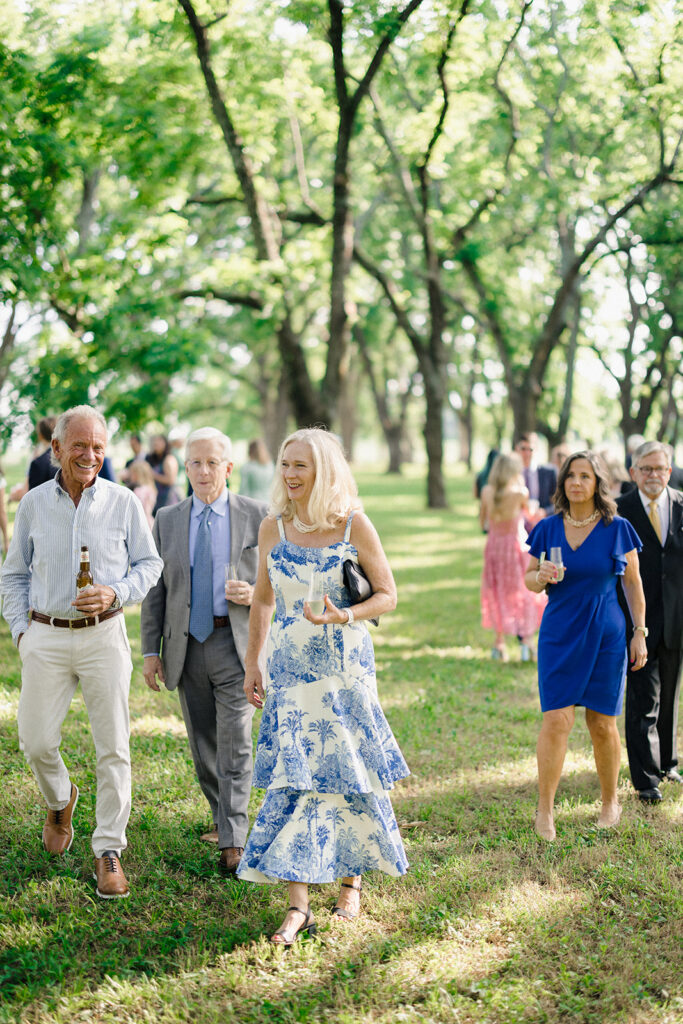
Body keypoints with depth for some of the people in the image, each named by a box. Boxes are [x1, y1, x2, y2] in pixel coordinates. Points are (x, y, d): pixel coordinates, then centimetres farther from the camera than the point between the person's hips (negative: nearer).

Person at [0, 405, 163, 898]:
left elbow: (149, 563, 6)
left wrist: (116, 592, -12)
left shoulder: (123, 503, 0)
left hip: (103, 635, -1)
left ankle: (109, 852, 10)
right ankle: (60, 800, 38)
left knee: (112, 748, -1)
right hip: (45, 638, 2)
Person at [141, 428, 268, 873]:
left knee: (235, 744, -9)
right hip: (187, 646, 3)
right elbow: (156, 588, 8)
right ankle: (222, 816, 32)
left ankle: (233, 843, -8)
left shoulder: (256, 516, 0)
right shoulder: (168, 520, 7)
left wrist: (255, 593, -17)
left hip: (237, 642, -3)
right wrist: (151, 650, 4)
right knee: (203, 744, 12)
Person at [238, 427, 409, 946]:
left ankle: (352, 881, 28)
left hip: (346, 666, -2)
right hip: (291, 667, 2)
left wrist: (344, 616, -19)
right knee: (292, 776, -6)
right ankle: (298, 904, -3)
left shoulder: (354, 525, -6)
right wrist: (251, 663, 12)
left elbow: (388, 594, -2)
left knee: (350, 772, 7)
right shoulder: (273, 528, 3)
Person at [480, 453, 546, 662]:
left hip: (494, 545, 4)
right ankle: (526, 640, 1)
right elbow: (529, 513, 4)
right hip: (516, 545, -4)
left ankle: (500, 643, 16)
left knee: (497, 594, 14)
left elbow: (482, 520, 6)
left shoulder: (487, 492, -5)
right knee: (525, 594, 8)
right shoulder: (520, 493, -16)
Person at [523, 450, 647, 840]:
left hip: (605, 637, -1)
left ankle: (610, 802, 27)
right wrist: (542, 576, -15)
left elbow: (633, 583, 4)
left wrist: (640, 633, 1)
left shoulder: (617, 529, -3)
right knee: (556, 721, -8)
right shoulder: (547, 529, 1)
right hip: (559, 636, 1)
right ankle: (545, 809, 4)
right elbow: (529, 580, 8)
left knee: (603, 724, 7)